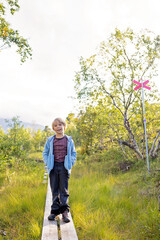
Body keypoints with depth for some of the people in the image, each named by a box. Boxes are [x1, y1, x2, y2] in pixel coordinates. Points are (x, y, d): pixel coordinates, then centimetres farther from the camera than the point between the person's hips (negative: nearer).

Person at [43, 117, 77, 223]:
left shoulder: (69, 140, 5)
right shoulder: (50, 140, 8)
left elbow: (73, 153, 11)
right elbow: (45, 153, 14)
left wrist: (70, 164, -1)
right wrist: (47, 163, 1)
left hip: (64, 167, -1)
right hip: (53, 167, 2)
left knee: (64, 190, 0)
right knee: (54, 190, 7)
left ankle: (65, 212, 6)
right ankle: (54, 211, 17)